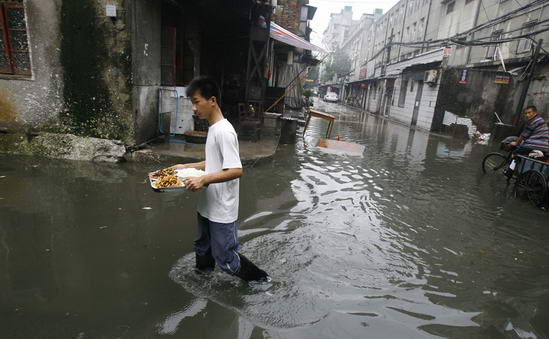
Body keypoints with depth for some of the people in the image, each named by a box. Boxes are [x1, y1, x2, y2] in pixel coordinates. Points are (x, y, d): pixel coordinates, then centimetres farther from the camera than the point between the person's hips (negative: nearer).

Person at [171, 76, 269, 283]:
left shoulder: (224, 131, -22)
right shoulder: (213, 128, 8)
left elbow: (236, 170, -26)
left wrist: (203, 180, -29)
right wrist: (186, 167, 13)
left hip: (221, 210, -9)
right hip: (207, 206, 9)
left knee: (225, 259, 5)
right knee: (202, 250, 25)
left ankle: (260, 279, 26)